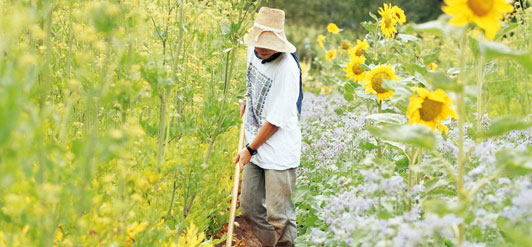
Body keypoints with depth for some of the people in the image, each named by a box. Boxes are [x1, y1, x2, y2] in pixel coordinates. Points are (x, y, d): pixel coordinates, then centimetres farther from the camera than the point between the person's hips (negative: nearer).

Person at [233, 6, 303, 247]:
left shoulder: (286, 68, -24)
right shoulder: (254, 50, -2)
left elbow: (276, 120, -21)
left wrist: (250, 149, -14)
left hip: (279, 150, -8)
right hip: (255, 145, 8)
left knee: (278, 217, -5)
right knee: (249, 210, 13)